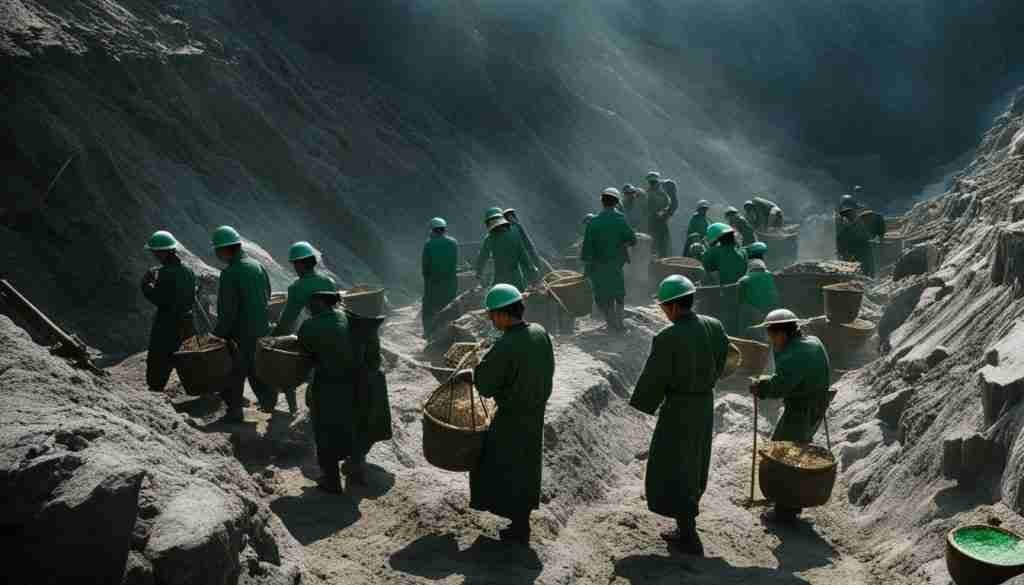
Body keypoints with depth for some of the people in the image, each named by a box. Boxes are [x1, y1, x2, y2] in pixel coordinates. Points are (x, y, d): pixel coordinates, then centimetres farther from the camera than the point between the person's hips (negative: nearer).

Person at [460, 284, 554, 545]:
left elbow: (485, 387, -20)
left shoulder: (504, 348, -28)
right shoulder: (540, 333, -6)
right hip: (536, 412, 7)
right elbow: (548, 370, 5)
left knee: (507, 470, 10)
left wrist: (474, 374, -2)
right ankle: (521, 521, 35)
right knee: (526, 466, 21)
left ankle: (519, 528, 21)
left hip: (511, 418, -7)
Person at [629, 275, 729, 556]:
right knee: (693, 469, 20)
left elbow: (653, 378, -16)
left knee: (671, 472, 6)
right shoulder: (714, 326, -5)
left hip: (678, 408, -7)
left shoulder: (668, 337, -24)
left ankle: (690, 538, 10)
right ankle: (685, 528, 32)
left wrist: (640, 407, 1)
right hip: (705, 404, 7)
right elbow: (720, 363, 7)